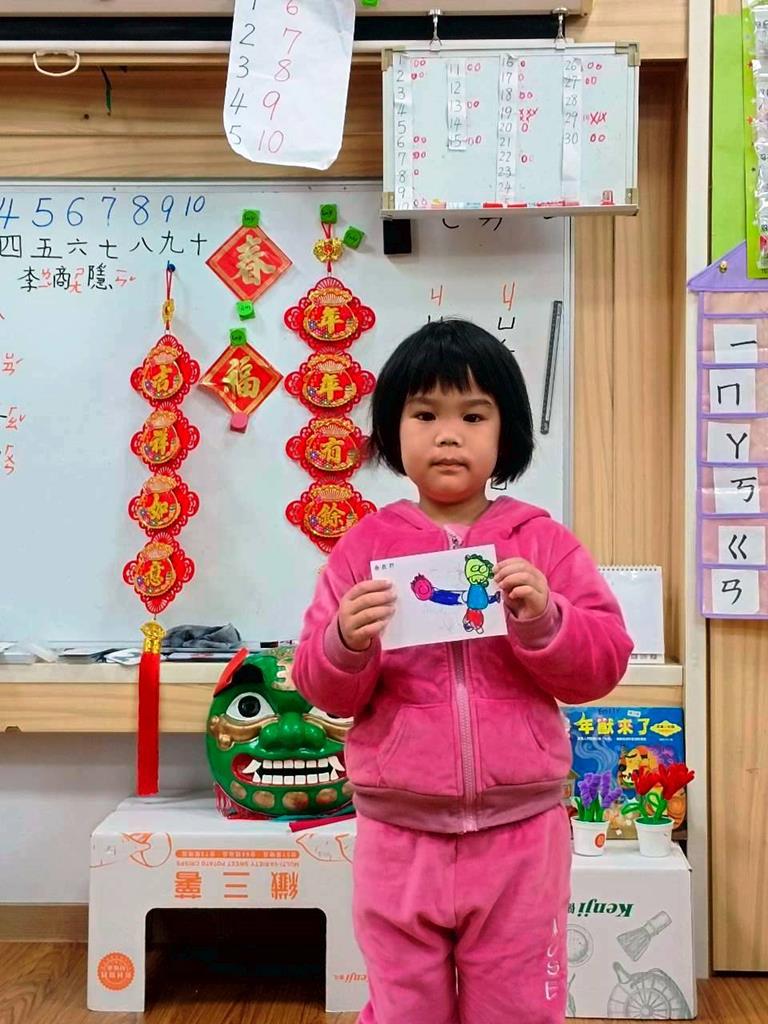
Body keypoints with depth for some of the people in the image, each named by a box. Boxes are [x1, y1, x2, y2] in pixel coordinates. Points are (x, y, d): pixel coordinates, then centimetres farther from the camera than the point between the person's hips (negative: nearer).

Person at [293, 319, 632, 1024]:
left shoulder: (543, 542, 2)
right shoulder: (366, 545, 1)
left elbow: (604, 662, -1)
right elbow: (325, 689, 1)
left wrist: (543, 621, -19)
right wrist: (347, 644, -20)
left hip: (521, 832, 0)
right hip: (400, 834, 0)